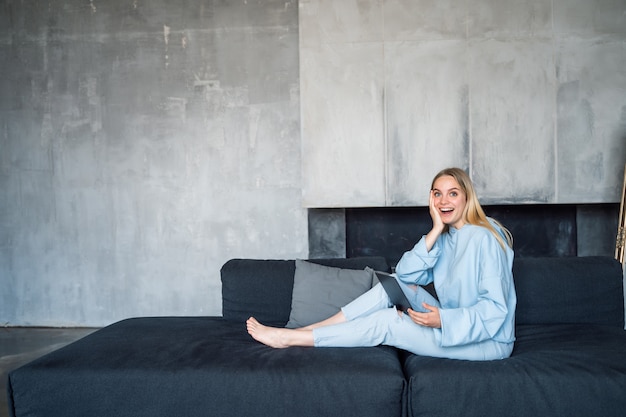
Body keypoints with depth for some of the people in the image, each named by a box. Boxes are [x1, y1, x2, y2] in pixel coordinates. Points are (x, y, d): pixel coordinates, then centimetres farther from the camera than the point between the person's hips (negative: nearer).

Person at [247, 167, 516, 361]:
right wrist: (436, 230, -15)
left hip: (489, 342, -7)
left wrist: (441, 319, -31)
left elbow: (495, 308, -23)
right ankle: (306, 330, -5)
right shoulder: (446, 236, 7)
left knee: (386, 322, -16)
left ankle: (289, 338, -8)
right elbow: (406, 273, -6)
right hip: (452, 324, 7)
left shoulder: (484, 238, -18)